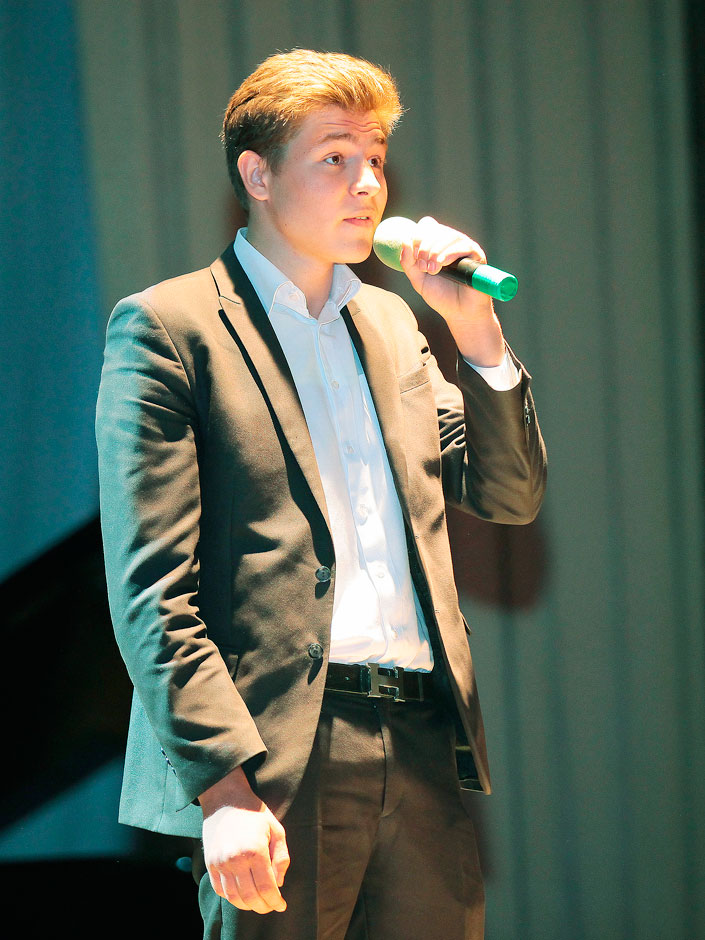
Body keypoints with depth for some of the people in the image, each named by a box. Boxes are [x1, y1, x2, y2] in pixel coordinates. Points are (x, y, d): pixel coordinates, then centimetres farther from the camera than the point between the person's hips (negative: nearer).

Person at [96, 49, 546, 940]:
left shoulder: (390, 323, 20)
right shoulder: (166, 326, -1)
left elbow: (510, 496, 19)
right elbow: (150, 588, -9)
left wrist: (475, 328, 6)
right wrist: (224, 785, -18)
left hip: (423, 756, 6)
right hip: (280, 769, -6)